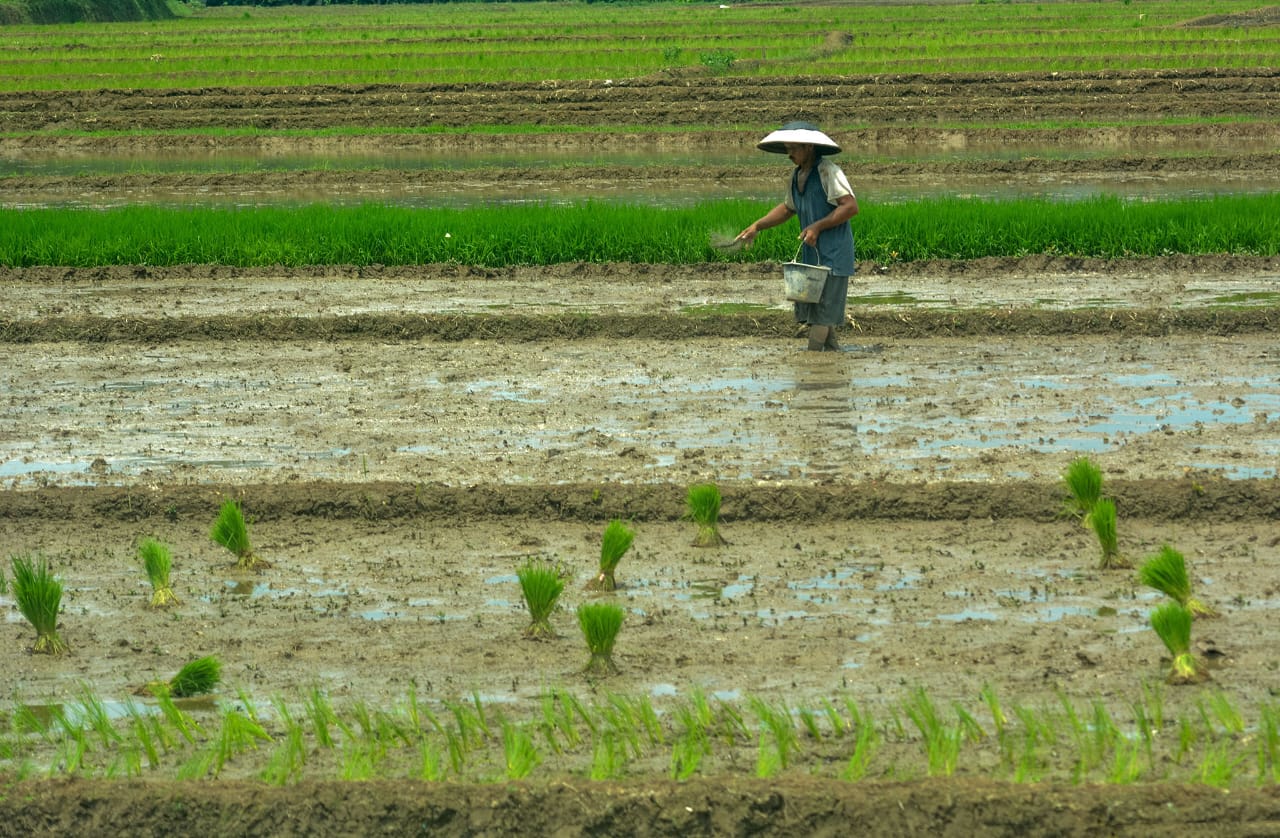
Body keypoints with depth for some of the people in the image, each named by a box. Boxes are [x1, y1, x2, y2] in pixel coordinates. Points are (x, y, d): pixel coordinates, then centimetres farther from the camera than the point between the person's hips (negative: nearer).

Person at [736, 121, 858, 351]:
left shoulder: (828, 172, -13)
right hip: (810, 254, 9)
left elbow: (851, 206, -19)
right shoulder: (797, 176, 14)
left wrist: (817, 226, -18)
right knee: (808, 312, 9)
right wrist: (757, 226, 19)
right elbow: (787, 208, 28)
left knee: (823, 314, -8)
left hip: (833, 254, -9)